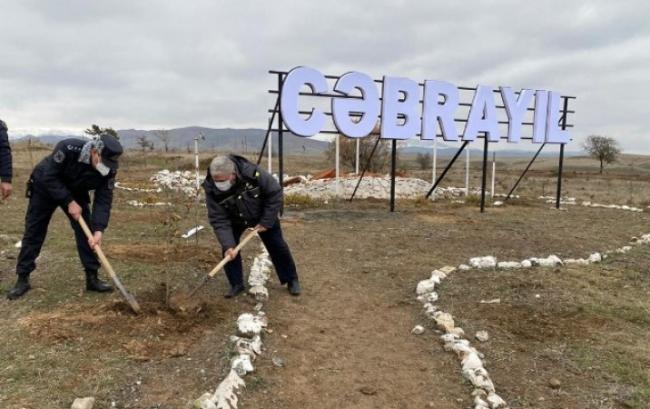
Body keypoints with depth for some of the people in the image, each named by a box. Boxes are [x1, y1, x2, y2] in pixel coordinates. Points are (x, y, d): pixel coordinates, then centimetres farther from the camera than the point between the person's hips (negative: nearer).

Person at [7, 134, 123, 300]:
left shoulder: (109, 169, -27)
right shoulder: (68, 148, -39)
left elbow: (103, 200, -26)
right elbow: (49, 177, -30)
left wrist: (98, 230, -36)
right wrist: (69, 202, -32)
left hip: (76, 192, 3)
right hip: (45, 187, -2)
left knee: (86, 232, -6)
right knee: (33, 232, 1)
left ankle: (92, 278, 3)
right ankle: (22, 279, 13)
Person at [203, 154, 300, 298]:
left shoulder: (252, 173, -39)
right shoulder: (211, 189, -32)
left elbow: (275, 192, -25)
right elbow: (219, 220, -28)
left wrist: (266, 221, -22)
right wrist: (228, 245, -39)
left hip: (263, 216, -1)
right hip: (235, 220, 1)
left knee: (277, 247, 5)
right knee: (228, 250, -10)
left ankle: (291, 280, 23)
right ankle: (236, 284, 10)